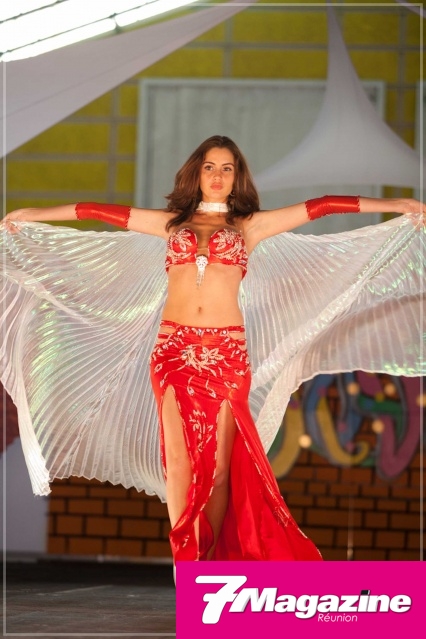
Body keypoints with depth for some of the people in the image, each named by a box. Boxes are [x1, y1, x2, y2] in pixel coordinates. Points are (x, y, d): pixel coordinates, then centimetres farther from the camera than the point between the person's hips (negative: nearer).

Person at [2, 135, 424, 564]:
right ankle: (185, 562, -2)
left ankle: (208, 565, 4)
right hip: (174, 348, 1)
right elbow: (101, 212, 15)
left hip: (227, 350, -1)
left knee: (219, 461, -2)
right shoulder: (173, 222, 16)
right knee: (179, 457, -5)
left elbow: (318, 207, 8)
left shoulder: (249, 225, 13)